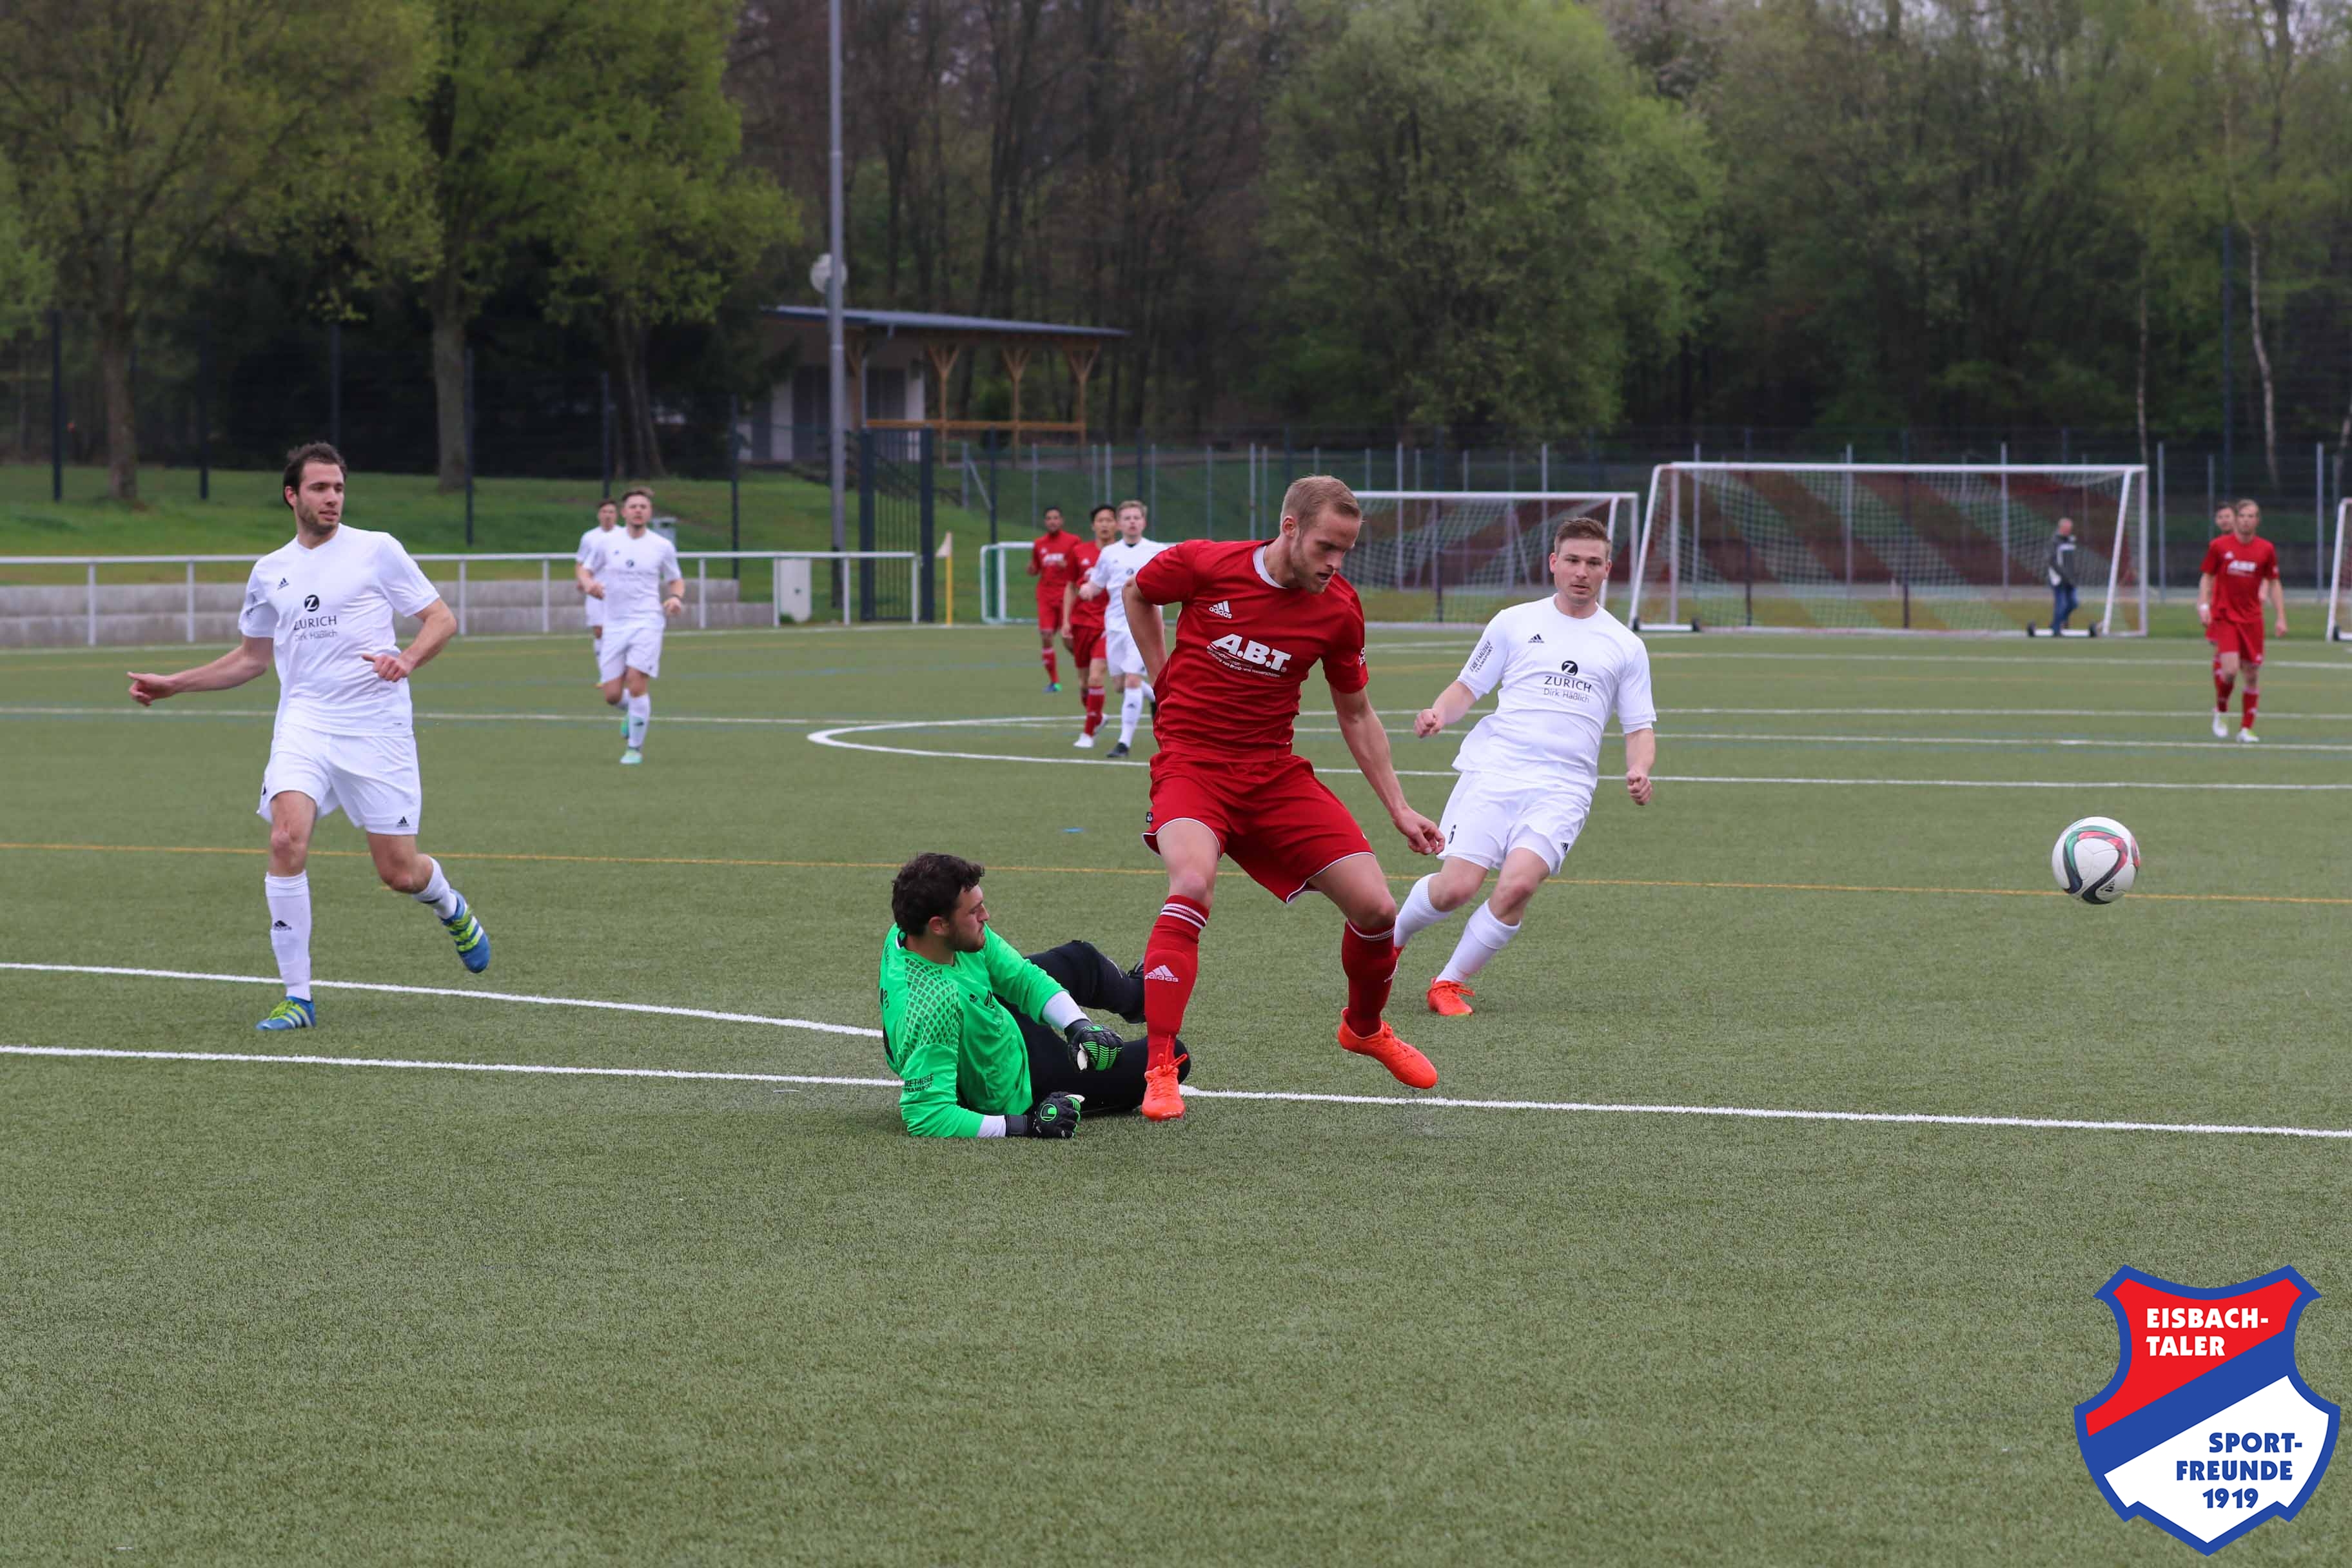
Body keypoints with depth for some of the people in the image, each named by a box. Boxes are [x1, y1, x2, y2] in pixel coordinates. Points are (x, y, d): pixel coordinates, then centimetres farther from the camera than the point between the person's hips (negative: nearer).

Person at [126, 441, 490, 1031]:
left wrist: (407, 660, -18)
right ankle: (298, 997, -15)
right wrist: (173, 685, 20)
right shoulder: (269, 572, 12)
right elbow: (252, 656, 26)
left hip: (376, 729, -2)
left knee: (400, 873, -1)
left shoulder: (376, 550, 0)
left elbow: (442, 619, 2)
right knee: (287, 838, -22)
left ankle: (452, 909, 39)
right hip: (304, 723, 2)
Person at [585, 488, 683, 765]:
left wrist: (677, 597, -6)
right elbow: (586, 573, 16)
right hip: (614, 625, 2)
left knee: (637, 685, -17)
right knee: (612, 695, -1)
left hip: (647, 623, -2)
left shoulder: (662, 547, 5)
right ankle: (639, 708, 35)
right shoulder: (608, 544, 7)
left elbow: (676, 580, 16)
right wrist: (590, 586, -8)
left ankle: (636, 748, -2)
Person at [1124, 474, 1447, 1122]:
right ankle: (1159, 1070, -28)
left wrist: (1399, 809, 8)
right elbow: (1137, 593, 12)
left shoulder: (1338, 608, -3)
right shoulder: (1204, 565, -12)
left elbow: (1356, 714, 11)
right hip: (1191, 762, -3)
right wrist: (1165, 680, 8)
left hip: (1275, 773, 3)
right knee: (1192, 885, -33)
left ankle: (1364, 1027, 30)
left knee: (1374, 907, -4)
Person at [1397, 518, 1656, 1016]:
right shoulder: (1515, 623, 12)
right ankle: (1392, 934, 19)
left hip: (1562, 788, 0)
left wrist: (1639, 770, -5)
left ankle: (1452, 983, -4)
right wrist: (1440, 713, -6)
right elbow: (1468, 687, 16)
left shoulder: (1625, 646, 14)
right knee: (1456, 889, -15)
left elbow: (1640, 728, 16)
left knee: (1518, 884, -24)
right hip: (1493, 771, 0)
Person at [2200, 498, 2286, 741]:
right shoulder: (2219, 546, -1)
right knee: (2230, 669, -16)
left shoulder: (2266, 550, 3)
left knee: (2253, 674, 1)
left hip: (2252, 619, 2)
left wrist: (2281, 618, 4)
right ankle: (2221, 712, 12)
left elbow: (2274, 584, 10)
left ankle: (2246, 728, 11)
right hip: (2224, 617, -2)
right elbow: (2206, 577, 7)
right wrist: (2204, 606, -7)